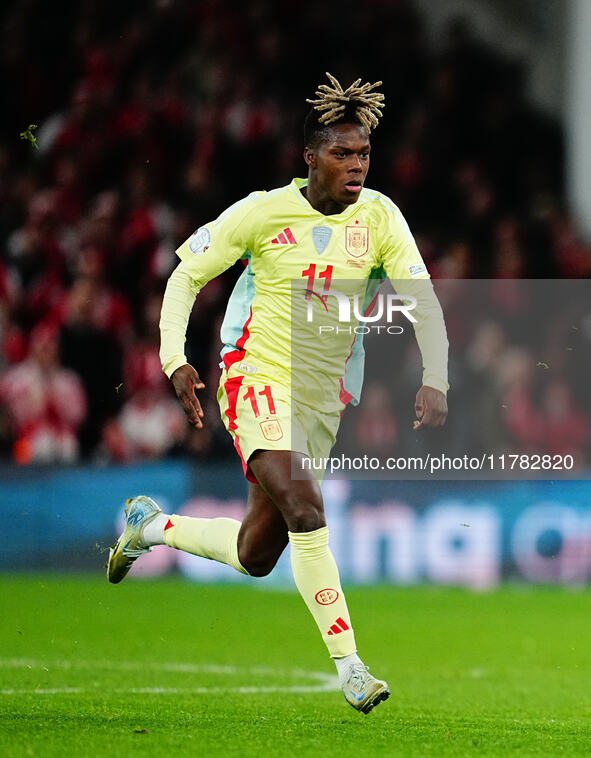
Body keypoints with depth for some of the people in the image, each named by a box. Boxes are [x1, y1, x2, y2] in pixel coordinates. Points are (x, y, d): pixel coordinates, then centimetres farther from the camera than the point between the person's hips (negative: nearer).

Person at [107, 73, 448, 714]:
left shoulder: (379, 216, -2)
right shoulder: (263, 212, -9)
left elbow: (422, 300, -5)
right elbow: (186, 274, 1)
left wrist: (435, 381, -21)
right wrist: (175, 358, -12)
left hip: (323, 397, 5)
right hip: (257, 379, -5)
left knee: (255, 557, 9)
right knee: (305, 509, -27)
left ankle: (151, 525, 38)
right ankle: (349, 669, -25)